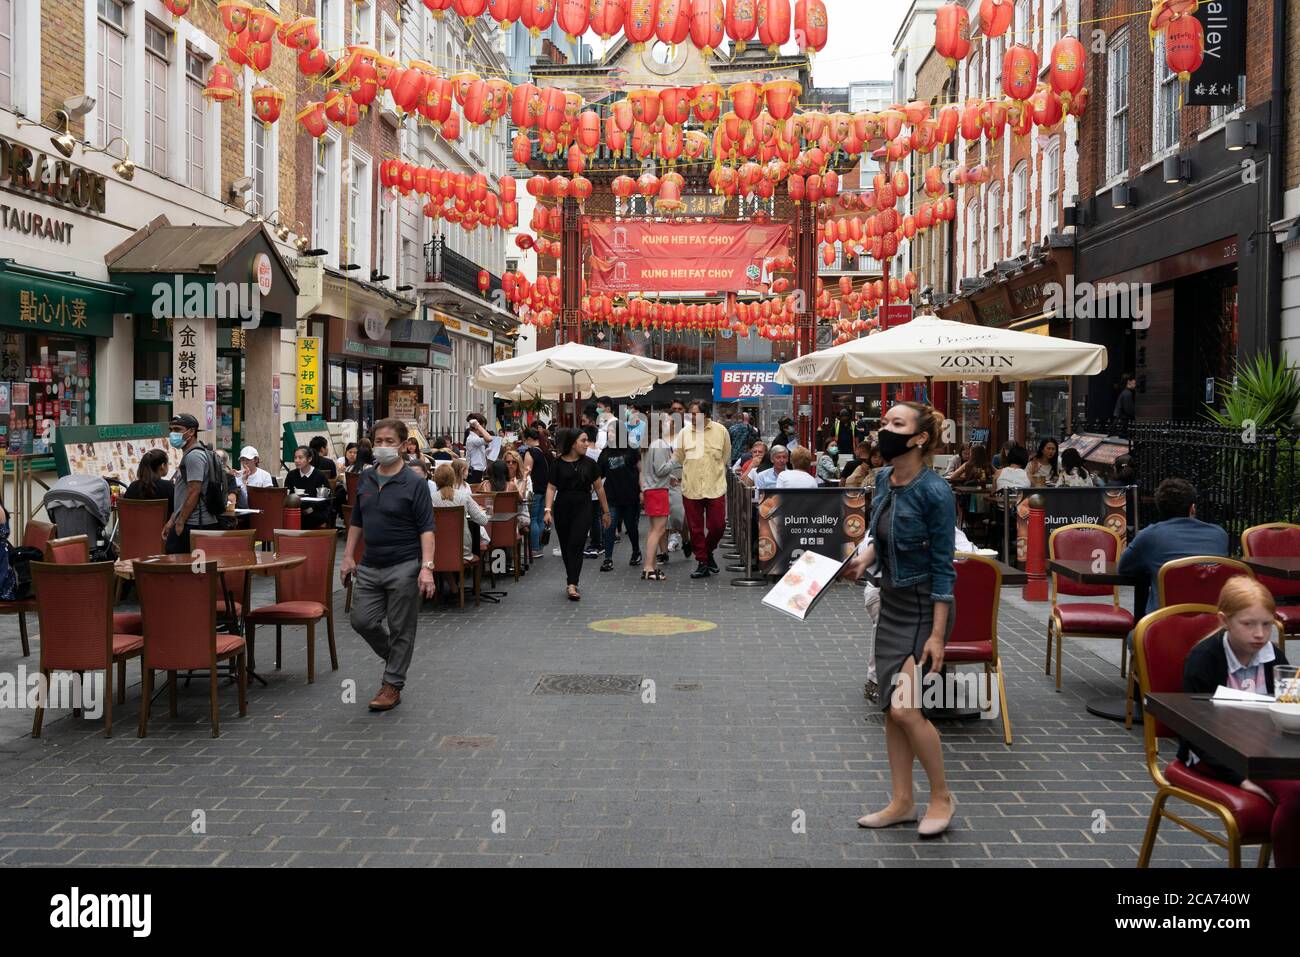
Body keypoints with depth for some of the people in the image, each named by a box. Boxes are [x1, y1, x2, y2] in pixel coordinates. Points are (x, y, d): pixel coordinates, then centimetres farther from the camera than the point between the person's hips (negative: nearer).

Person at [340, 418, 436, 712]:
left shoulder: (414, 483, -10)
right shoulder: (365, 479, 8)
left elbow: (426, 528, -13)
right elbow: (357, 522, 17)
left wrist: (427, 567, -22)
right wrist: (348, 557, 11)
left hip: (403, 567, -6)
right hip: (369, 565, 6)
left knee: (400, 629, 3)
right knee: (362, 621, 6)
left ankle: (392, 685, 15)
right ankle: (394, 657, 32)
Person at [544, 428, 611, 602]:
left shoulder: (589, 464, 3)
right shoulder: (558, 464, -1)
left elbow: (599, 488, 9)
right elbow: (551, 488, -3)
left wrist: (605, 511, 11)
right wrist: (548, 510, -15)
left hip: (583, 508, -1)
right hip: (562, 509, 1)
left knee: (576, 545, -13)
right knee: (565, 546, 9)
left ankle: (572, 585, -17)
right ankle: (572, 581, 26)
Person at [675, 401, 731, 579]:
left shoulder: (721, 431, 0)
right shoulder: (685, 432, 2)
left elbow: (726, 458, 12)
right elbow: (677, 458, 12)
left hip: (715, 487, -1)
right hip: (691, 488, 1)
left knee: (717, 525, -1)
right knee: (696, 529, 5)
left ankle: (708, 552, 27)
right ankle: (702, 563, 18)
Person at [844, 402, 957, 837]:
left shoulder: (934, 492, -21)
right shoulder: (883, 479, 1)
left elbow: (942, 567, -18)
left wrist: (937, 635, -18)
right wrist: (864, 557, 0)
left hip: (924, 608, -8)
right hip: (891, 603, 8)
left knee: (905, 708, -9)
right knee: (891, 708, 11)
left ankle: (942, 796, 13)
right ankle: (902, 802, 23)